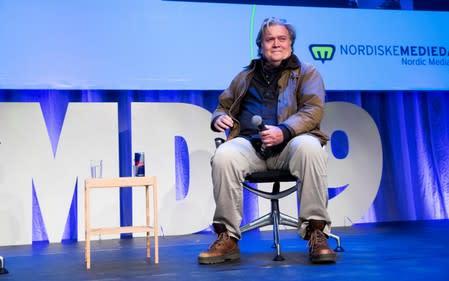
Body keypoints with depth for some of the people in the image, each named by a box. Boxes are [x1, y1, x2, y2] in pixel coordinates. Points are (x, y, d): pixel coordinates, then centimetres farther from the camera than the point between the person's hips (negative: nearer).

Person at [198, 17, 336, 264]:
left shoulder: (307, 73, 15)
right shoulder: (245, 77, 25)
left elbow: (313, 110, -1)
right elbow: (223, 105, 32)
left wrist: (284, 131, -20)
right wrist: (219, 118, 5)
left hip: (289, 143, -2)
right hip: (249, 144, 2)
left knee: (310, 148, -38)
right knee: (223, 156, -32)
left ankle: (316, 232, -29)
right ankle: (227, 238, -22)